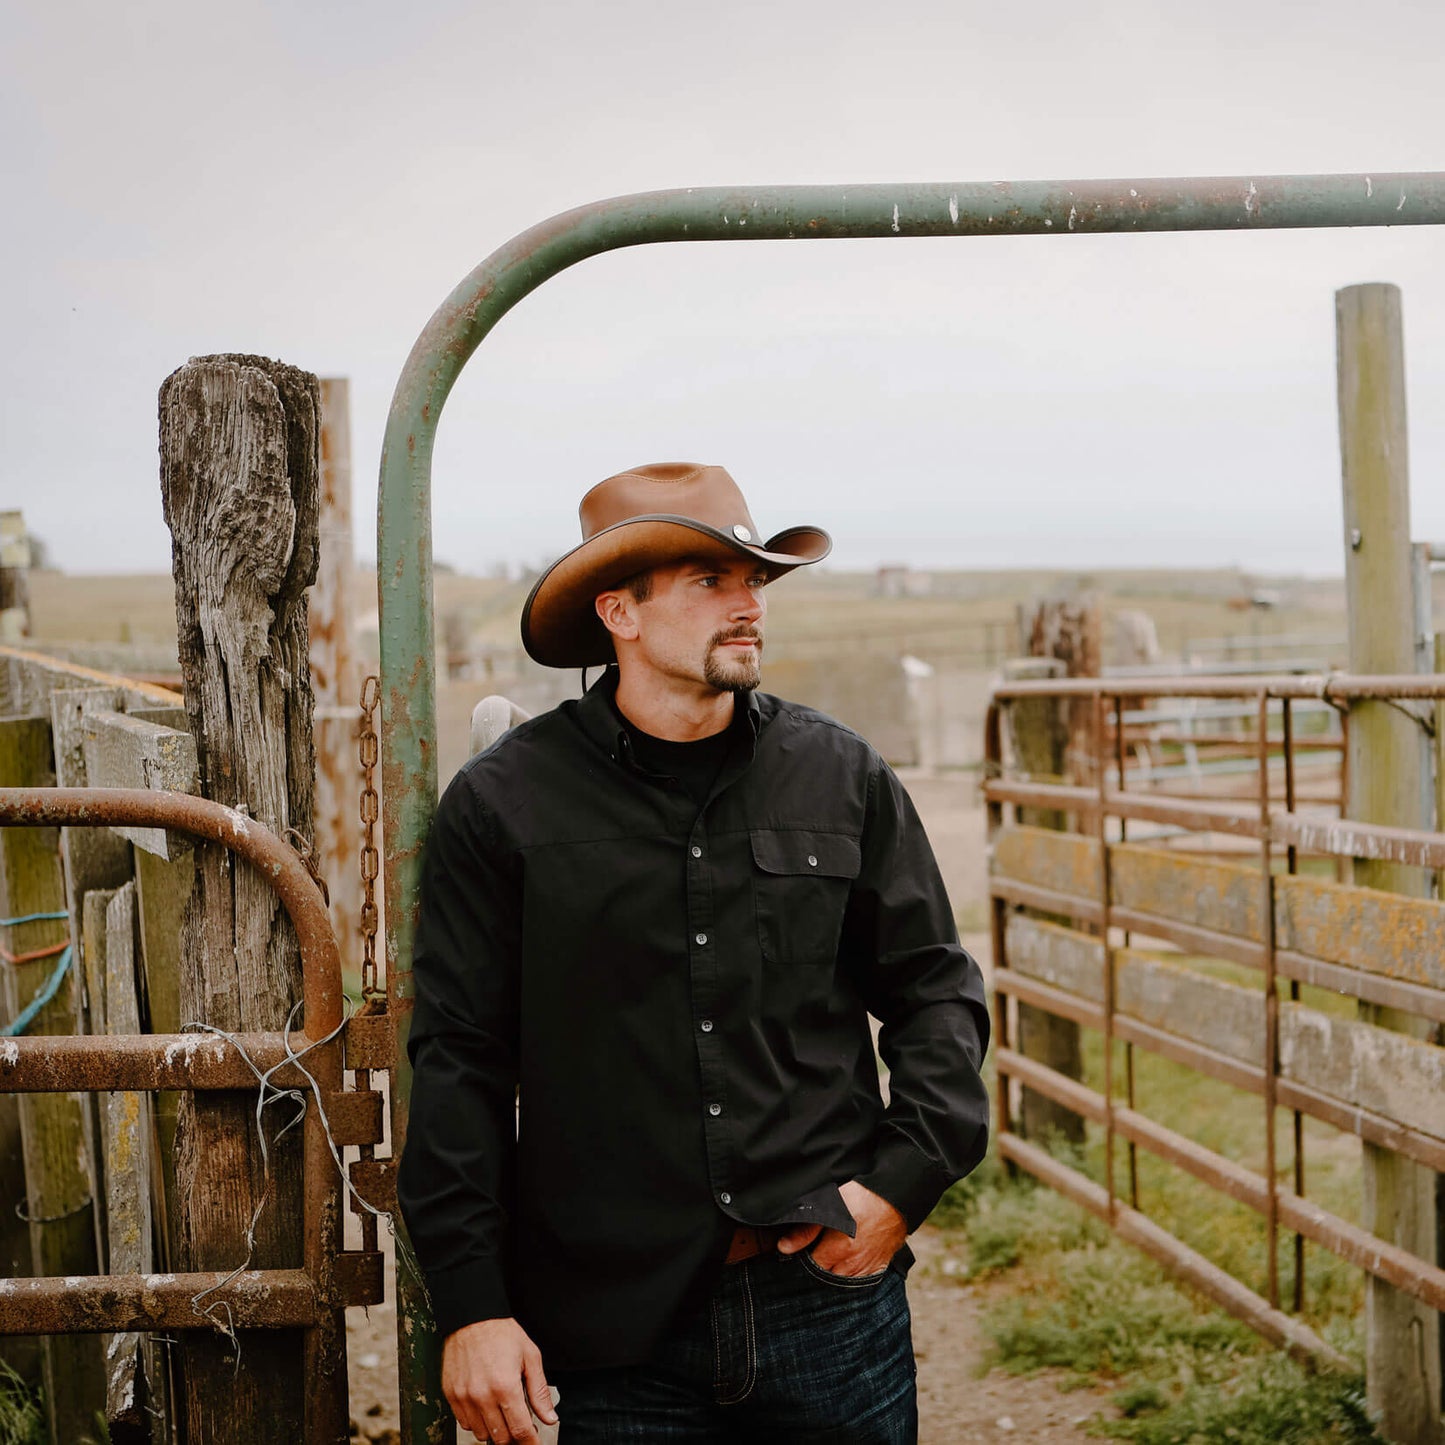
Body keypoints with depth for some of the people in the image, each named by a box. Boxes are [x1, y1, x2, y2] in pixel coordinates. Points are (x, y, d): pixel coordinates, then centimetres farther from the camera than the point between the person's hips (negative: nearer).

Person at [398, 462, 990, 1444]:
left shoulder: (844, 778, 4)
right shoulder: (505, 803, -3)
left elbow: (937, 992, 12)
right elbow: (457, 1062, -2)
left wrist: (905, 1180, -1)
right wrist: (472, 1308, -5)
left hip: (834, 1300, 2)